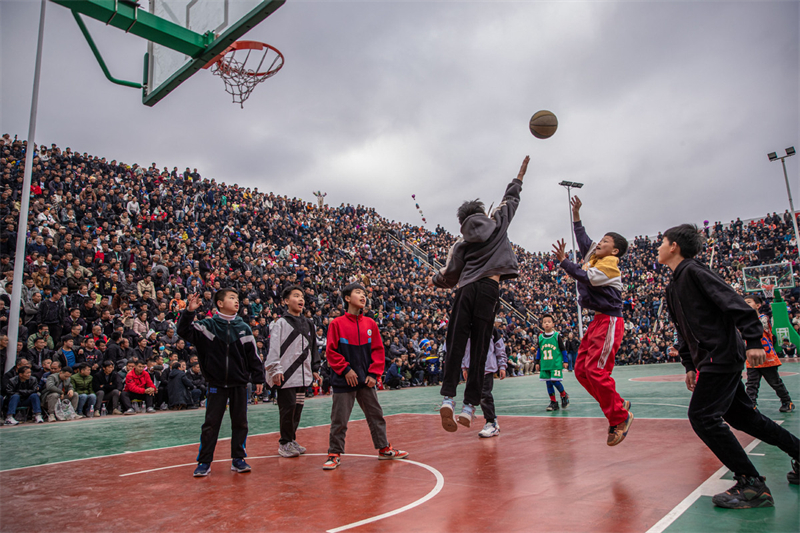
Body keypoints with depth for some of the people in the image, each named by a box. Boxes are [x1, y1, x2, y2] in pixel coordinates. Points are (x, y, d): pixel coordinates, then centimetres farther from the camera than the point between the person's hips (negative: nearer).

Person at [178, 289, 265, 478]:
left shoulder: (244, 328, 4)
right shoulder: (207, 325, -1)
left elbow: (253, 355, 6)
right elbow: (184, 331, -12)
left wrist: (258, 379, 4)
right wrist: (189, 311, -27)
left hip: (239, 384, 2)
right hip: (216, 384, -2)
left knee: (240, 423, 8)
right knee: (211, 423, 4)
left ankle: (238, 459, 21)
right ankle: (204, 462, 17)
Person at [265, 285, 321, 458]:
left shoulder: (308, 324, 16)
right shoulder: (281, 323, -3)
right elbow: (274, 348, -9)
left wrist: (315, 369, 18)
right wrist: (275, 370, -16)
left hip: (303, 375, 6)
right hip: (287, 375, -6)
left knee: (298, 407, 10)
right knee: (288, 408, -4)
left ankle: (292, 440, 22)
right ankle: (285, 443, 8)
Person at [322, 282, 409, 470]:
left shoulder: (370, 323, 5)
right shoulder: (337, 323, -5)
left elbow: (378, 350, 7)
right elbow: (331, 351, -6)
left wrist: (374, 373, -2)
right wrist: (345, 370, -13)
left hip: (366, 380, 4)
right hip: (343, 381, -4)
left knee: (376, 415, 12)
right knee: (339, 419, 2)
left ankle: (384, 449, 25)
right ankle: (335, 454, 16)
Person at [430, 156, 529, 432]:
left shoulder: (462, 242, 15)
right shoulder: (497, 223, 16)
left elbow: (450, 273, 15)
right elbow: (510, 199, 31)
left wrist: (434, 280, 36)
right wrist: (520, 176, 47)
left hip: (465, 290, 1)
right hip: (488, 289, -1)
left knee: (455, 344, -1)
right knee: (479, 349, -2)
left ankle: (448, 397, -15)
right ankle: (469, 406, -6)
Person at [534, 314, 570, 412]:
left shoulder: (556, 335, -4)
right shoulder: (540, 337, 5)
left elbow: (562, 349, 2)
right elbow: (538, 351, 13)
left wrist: (565, 361, 1)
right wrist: (537, 362, 14)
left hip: (556, 363, -4)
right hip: (545, 365, 4)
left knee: (555, 381, -10)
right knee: (548, 383, 5)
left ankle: (564, 395, 18)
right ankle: (553, 403, 15)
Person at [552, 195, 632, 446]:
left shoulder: (610, 264, -9)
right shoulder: (594, 257, 15)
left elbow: (584, 277, -18)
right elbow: (582, 239, 25)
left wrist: (563, 261, -14)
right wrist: (576, 214, 23)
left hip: (609, 321, -9)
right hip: (598, 321, 9)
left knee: (595, 370, -16)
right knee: (581, 369, 4)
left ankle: (620, 417, -2)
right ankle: (619, 406, 14)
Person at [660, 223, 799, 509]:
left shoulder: (694, 271, -10)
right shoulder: (673, 287, 18)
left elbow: (734, 302, -19)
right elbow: (684, 330, 22)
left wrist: (753, 340, -26)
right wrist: (689, 365, 19)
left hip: (721, 356, -10)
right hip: (708, 359, 10)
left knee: (702, 417, -13)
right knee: (741, 416, 17)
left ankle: (752, 486, -6)